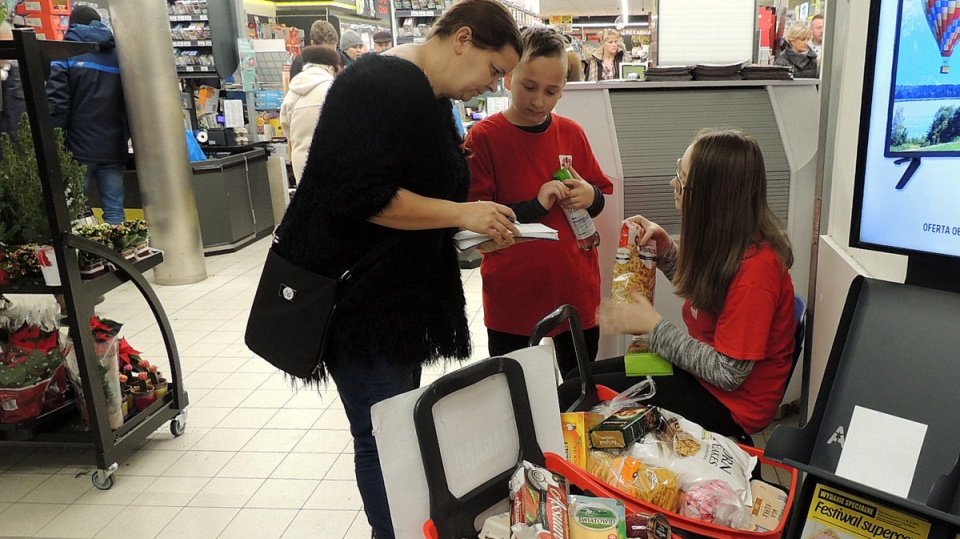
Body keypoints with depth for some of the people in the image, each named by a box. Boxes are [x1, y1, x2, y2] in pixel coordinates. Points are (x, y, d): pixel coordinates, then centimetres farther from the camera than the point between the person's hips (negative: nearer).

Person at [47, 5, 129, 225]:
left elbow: (57, 105, -8)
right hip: (113, 149, 3)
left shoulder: (66, 54, 1)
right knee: (114, 211, 3)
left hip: (79, 149, -3)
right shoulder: (118, 55, 14)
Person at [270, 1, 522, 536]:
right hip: (356, 294, -10)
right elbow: (364, 196, -28)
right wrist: (462, 214, -22)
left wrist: (481, 222, 6)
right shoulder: (382, 85, -19)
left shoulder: (429, 96, 12)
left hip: (400, 290, 10)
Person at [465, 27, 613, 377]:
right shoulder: (483, 138, -10)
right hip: (513, 293, -3)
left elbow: (600, 198, 14)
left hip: (577, 288, 4)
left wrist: (590, 197, -9)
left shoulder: (572, 133, 3)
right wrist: (535, 206, -20)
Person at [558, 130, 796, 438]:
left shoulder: (754, 266, -28)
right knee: (579, 376, 8)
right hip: (703, 367, 9)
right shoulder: (728, 241, -1)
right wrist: (663, 245, 1)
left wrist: (652, 326, -17)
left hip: (730, 401, -9)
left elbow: (728, 373, -24)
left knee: (573, 396, -13)